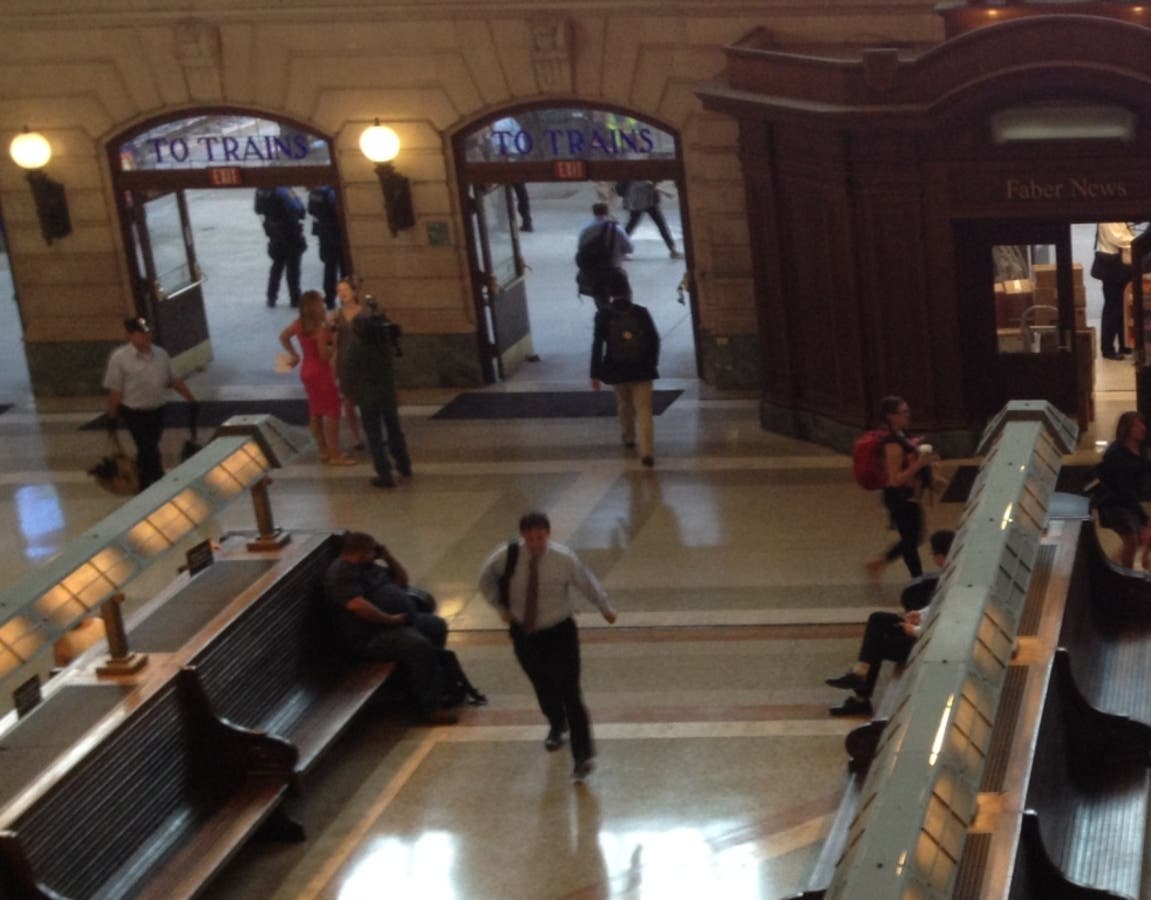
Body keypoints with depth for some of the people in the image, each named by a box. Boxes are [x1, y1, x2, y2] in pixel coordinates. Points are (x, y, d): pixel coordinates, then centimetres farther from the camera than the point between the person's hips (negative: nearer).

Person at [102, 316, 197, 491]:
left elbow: (175, 380, 11)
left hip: (157, 411, 5)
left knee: (148, 450, 17)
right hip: (135, 413, -5)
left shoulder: (161, 354, 3)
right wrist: (112, 416, -9)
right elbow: (114, 390, -11)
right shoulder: (119, 358, -13)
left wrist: (192, 399, 9)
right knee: (149, 450, -5)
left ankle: (145, 486, 32)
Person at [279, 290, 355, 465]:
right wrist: (334, 344, -13)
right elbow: (325, 356, -24)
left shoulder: (300, 324, 0)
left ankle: (324, 450, 26)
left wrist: (293, 354, 15)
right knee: (332, 413, -1)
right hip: (321, 372, -9)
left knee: (316, 412, 16)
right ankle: (335, 455, 2)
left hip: (308, 371, 9)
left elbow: (283, 336, 14)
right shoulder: (320, 329, -25)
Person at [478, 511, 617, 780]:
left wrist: (606, 609, 13)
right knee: (543, 688, 20)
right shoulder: (507, 557, -16)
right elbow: (486, 580, 6)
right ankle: (557, 727, 51)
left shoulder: (564, 559, -20)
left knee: (569, 692, -9)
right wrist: (501, 607, 5)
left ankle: (584, 755, -4)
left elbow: (588, 584, -1)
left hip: (559, 632, -3)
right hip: (524, 634, 3)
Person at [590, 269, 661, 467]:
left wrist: (595, 374, -4)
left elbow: (597, 345, -9)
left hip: (617, 370, 1)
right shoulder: (641, 313, -6)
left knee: (624, 403, 27)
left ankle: (628, 437, 45)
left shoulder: (603, 315, -9)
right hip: (641, 369, -1)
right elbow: (654, 340, 0)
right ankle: (647, 451, -12)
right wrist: (653, 362, 16)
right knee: (643, 409, 0)